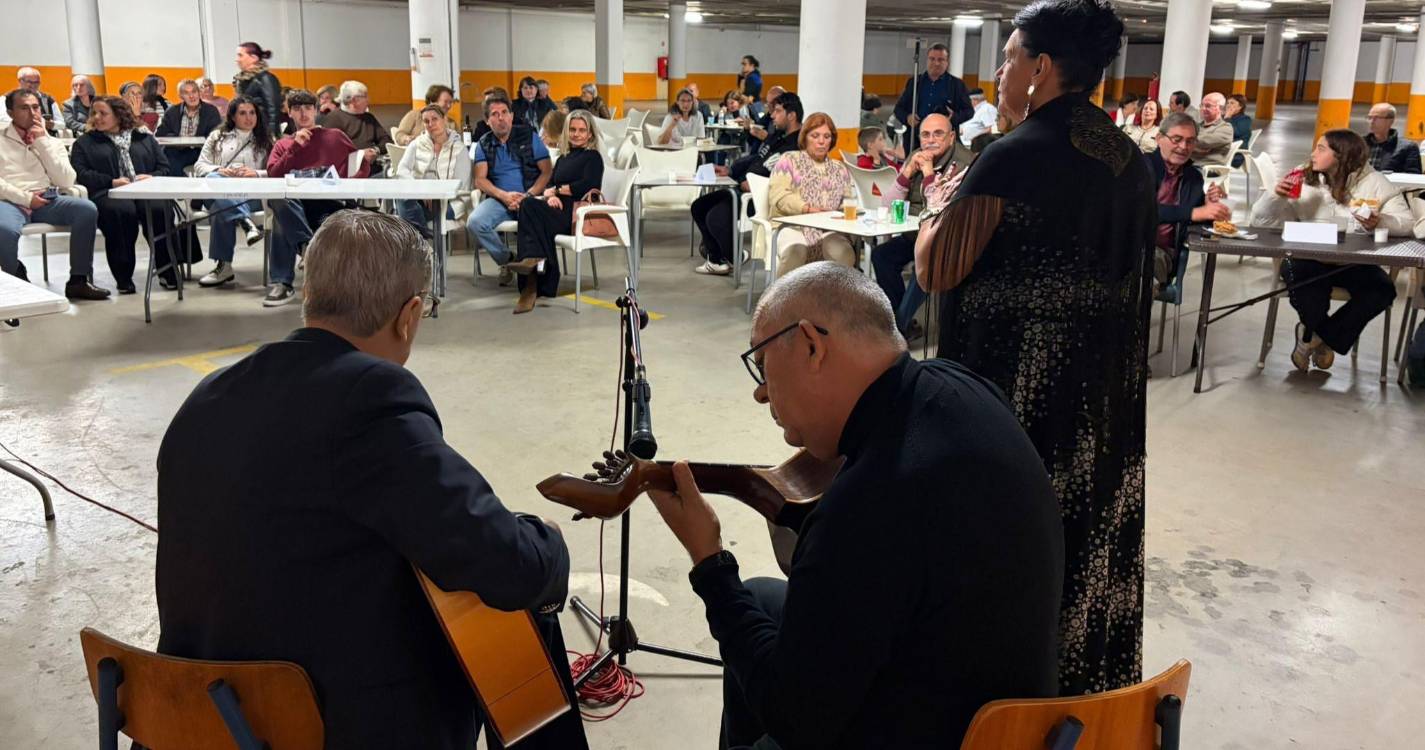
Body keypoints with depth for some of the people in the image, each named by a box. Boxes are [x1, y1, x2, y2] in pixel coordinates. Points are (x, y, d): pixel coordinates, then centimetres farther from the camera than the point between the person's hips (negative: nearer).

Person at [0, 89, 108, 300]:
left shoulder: (51, 142, 18)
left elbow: (66, 182, 2)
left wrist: (42, 142, 0)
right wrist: (25, 197, -14)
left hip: (46, 201, 3)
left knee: (87, 210, -26)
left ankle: (78, 280, -16)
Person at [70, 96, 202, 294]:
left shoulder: (145, 139, 27)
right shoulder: (84, 142, 22)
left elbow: (164, 167, 18)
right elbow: (80, 173, 6)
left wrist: (151, 177, -5)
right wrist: (112, 182, -9)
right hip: (108, 194, -1)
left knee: (159, 210, -35)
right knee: (122, 212, -37)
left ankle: (167, 271, -27)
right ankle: (124, 278, -33)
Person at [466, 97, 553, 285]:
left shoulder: (529, 137, 8)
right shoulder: (483, 144, 14)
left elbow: (547, 171, 2)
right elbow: (480, 180, 4)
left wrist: (528, 196, -14)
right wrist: (504, 195, -15)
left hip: (530, 197, -2)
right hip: (498, 199, 2)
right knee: (474, 222, -27)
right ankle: (506, 261, -3)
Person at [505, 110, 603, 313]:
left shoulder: (593, 157, 8)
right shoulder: (564, 158, 28)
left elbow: (587, 186, -8)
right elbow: (550, 184, 17)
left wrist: (557, 190, -1)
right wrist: (550, 195, -6)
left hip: (577, 213, -6)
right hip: (559, 209, 6)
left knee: (529, 205, -28)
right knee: (529, 204, -29)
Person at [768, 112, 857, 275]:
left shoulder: (840, 169, 26)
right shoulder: (789, 160, 13)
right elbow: (778, 196, -2)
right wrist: (808, 209, -15)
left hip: (829, 229, 3)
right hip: (792, 225, -3)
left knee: (842, 253, -32)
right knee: (795, 252, -38)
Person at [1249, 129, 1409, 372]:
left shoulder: (1374, 182, 1)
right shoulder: (1303, 183, 4)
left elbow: (1407, 223, -5)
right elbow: (1261, 221, 2)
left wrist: (1381, 222, -27)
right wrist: (1275, 196, -17)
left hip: (1354, 262, 1)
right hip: (1309, 259, 0)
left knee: (1382, 290, -27)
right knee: (1298, 275, -35)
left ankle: (1314, 336, -5)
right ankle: (1324, 339, -3)